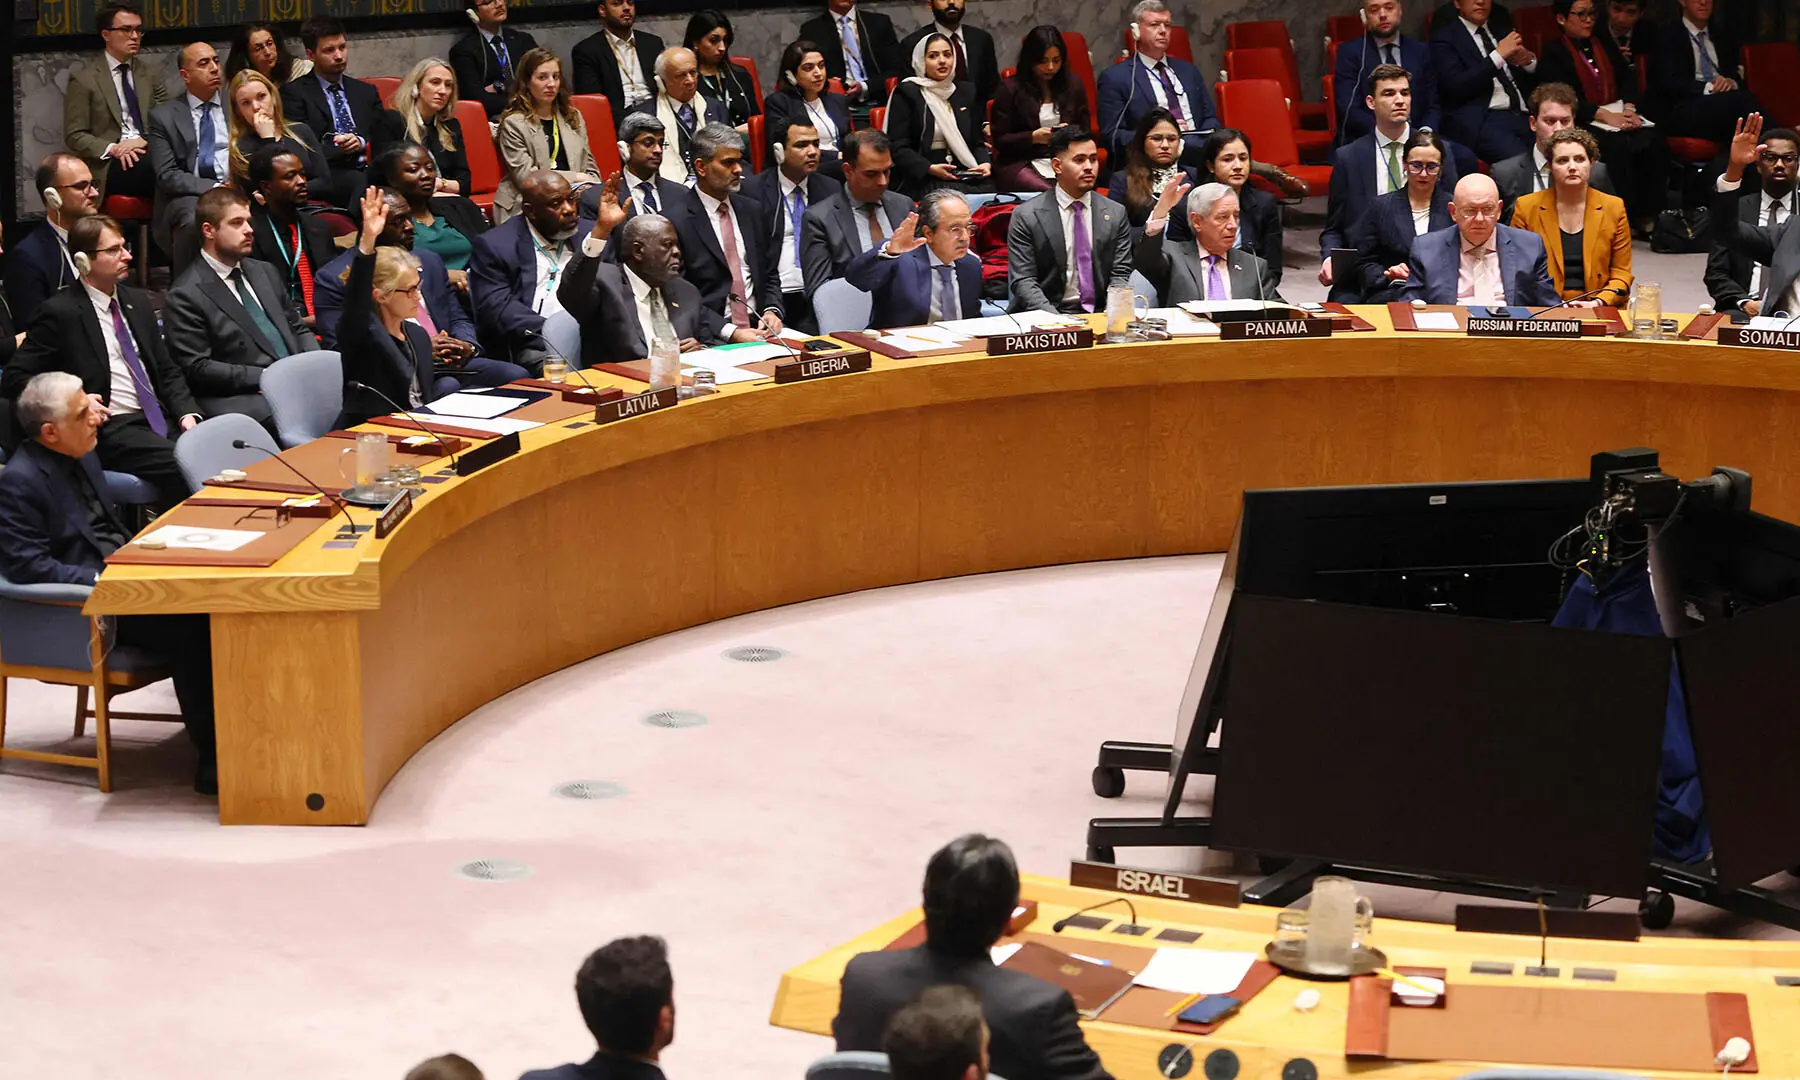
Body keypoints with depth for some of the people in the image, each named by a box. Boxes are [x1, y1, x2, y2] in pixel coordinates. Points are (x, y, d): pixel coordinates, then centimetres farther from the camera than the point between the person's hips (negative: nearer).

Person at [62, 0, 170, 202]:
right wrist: (112, 148, -15)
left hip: (148, 152, 4)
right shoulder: (83, 79, 6)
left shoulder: (150, 74, 19)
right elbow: (74, 136, 3)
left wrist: (145, 141, -9)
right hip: (109, 165, -4)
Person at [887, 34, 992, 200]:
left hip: (964, 176, 5)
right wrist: (930, 168, -20)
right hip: (920, 179, -5)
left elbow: (976, 141, 23)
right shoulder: (906, 93, 2)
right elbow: (897, 147, -5)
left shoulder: (965, 94, 20)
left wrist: (985, 163, -1)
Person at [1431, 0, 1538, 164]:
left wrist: (1529, 60, 0)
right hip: (1481, 120, -5)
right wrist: (1498, 55, -9)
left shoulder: (1502, 26, 24)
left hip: (1523, 114, 5)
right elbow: (1455, 86, -8)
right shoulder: (1445, 36, 8)